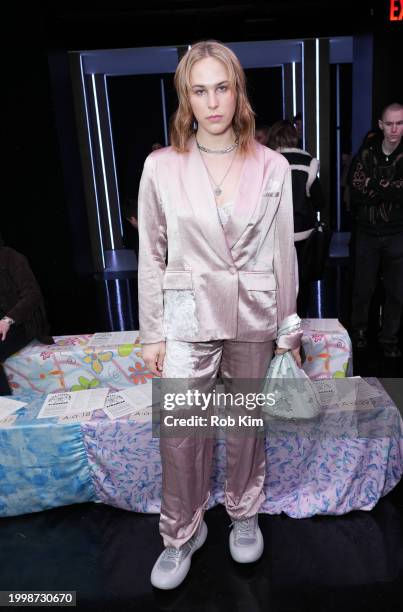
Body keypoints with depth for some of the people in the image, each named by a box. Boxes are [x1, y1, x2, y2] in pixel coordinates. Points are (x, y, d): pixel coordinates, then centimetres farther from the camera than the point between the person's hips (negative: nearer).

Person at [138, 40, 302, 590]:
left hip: (253, 318, 1)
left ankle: (244, 514, 41)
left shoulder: (272, 167, -1)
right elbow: (151, 255, 0)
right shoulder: (161, 167, -3)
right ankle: (182, 534, 31)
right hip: (188, 318, 0)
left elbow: (282, 254, 3)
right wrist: (152, 333, -1)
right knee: (180, 436, 4)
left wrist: (289, 330, 5)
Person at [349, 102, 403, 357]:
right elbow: (357, 193, -10)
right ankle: (359, 331, 30)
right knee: (363, 288, 10)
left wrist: (375, 187, -16)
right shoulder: (366, 153, 1)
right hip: (368, 233, 1)